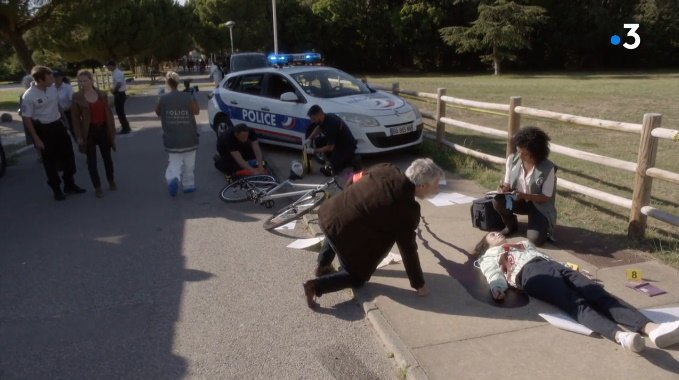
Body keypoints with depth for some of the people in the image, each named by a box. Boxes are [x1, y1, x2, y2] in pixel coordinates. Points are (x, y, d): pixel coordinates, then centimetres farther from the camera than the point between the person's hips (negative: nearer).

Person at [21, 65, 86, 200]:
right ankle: (56, 189, 19)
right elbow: (26, 118, -15)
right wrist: (36, 139, -15)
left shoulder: (53, 88, -2)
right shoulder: (28, 96, -19)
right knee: (50, 160, 5)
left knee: (68, 155, 13)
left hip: (58, 125, 6)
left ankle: (69, 184, 29)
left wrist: (64, 121, 19)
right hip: (43, 129, -6)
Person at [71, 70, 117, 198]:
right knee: (92, 160, 5)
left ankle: (111, 181, 35)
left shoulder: (102, 94, 0)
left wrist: (112, 131, 2)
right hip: (88, 132, -2)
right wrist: (79, 136, -8)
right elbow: (75, 118, -4)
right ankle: (97, 187, 16)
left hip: (103, 129, 2)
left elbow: (108, 113, 4)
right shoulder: (77, 97, -6)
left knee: (107, 157, 15)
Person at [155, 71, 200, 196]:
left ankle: (173, 178, -21)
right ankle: (188, 185, 24)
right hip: (189, 137, 1)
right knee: (188, 165, 16)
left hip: (172, 139, 0)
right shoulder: (188, 97, -8)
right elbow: (197, 111, 5)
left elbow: (158, 113, 9)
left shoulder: (163, 98, -8)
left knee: (174, 163, 7)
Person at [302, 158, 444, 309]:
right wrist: (419, 284, 7)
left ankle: (322, 267, 51)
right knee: (357, 277, 18)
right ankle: (317, 286, 1)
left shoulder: (386, 169, 4)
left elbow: (353, 180, 16)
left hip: (329, 211, 7)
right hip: (344, 232, -7)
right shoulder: (408, 209, -12)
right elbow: (408, 249, -5)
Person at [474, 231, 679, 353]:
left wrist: (571, 270, 16)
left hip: (553, 266, 6)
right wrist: (497, 289, -14)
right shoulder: (490, 256, 27)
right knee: (574, 303, -33)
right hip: (530, 272, -5)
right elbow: (494, 274, 8)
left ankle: (651, 328, -45)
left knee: (598, 294, -22)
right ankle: (620, 335, -59)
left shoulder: (524, 243, 42)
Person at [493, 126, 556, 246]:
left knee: (535, 239, -25)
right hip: (519, 201, 4)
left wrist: (523, 195, -32)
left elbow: (546, 198, -18)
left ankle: (543, 227, 14)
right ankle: (511, 225, 3)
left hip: (539, 205, -4)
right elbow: (507, 183, -1)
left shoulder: (548, 168, -24)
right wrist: (503, 189, -26)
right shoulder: (512, 160, -13)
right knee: (497, 201, -28)